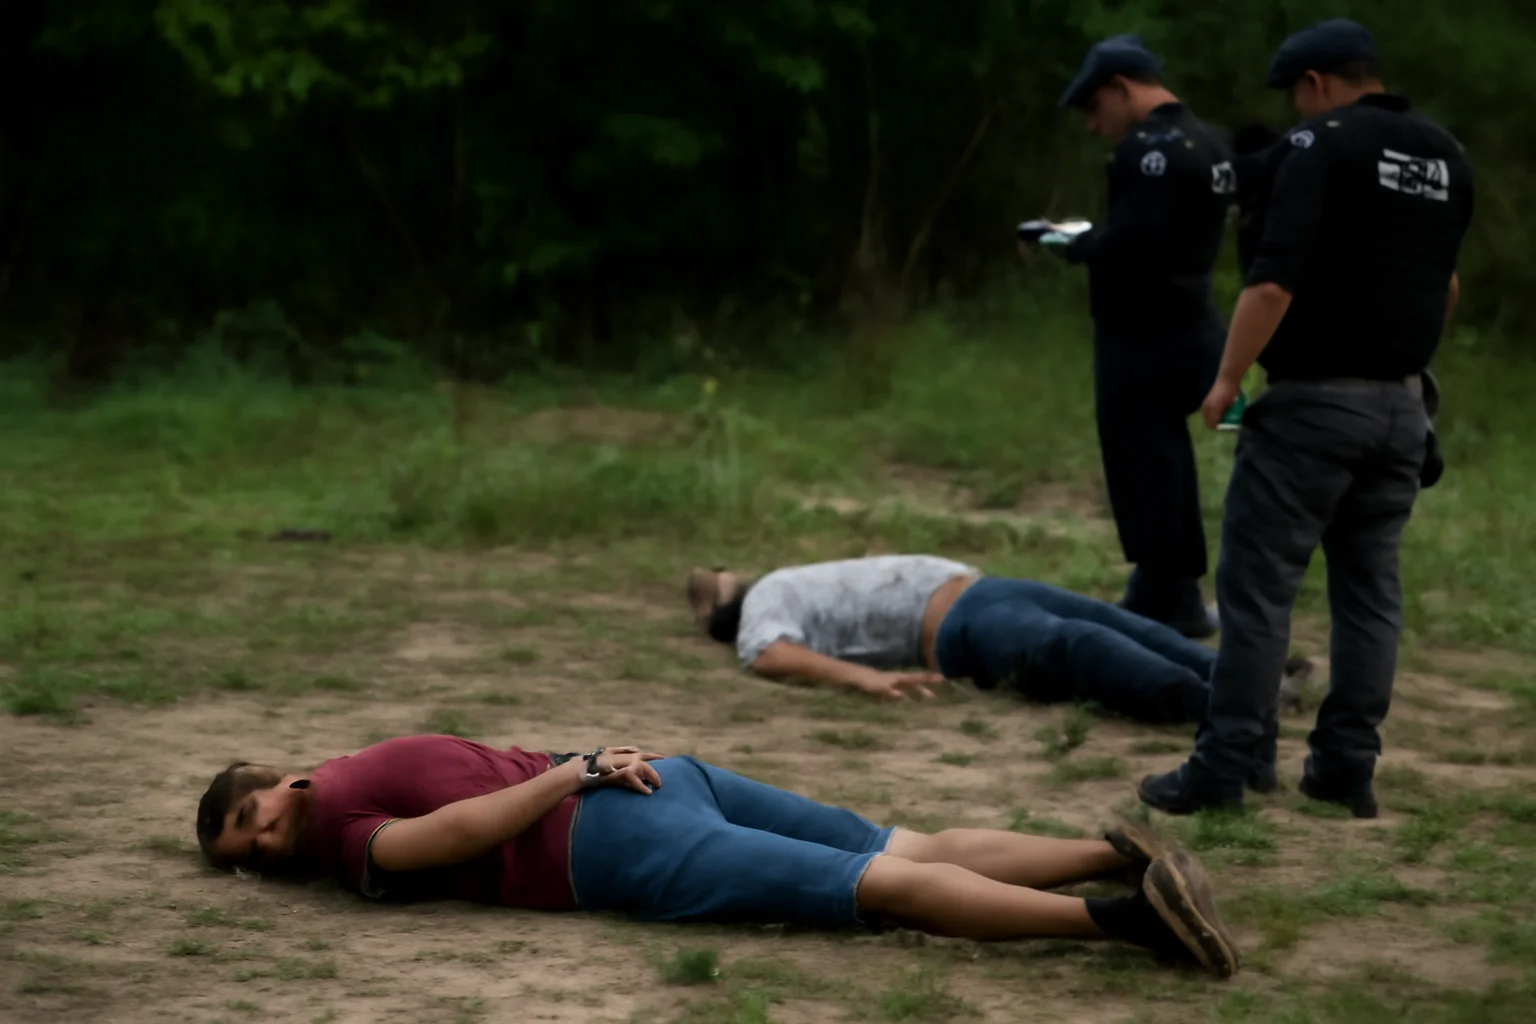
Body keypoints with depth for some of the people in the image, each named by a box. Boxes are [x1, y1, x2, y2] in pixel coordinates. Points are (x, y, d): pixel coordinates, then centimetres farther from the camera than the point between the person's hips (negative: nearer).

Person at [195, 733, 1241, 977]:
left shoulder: (342, 834, 2)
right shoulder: (378, 766, 30)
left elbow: (465, 829, -14)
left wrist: (577, 771, -7)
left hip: (624, 844, -9)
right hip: (667, 775, 9)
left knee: (885, 886, -20)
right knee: (912, 851, 0)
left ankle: (1115, 915, -32)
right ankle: (1116, 854, -15)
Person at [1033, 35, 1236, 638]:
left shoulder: (1152, 148, -18)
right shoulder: (1204, 144, 15)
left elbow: (1130, 245, -26)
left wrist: (1074, 245, -9)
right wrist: (1091, 238, 9)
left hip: (1145, 340, -10)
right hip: (1188, 329, 10)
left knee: (1145, 476, -4)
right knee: (1166, 473, 17)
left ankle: (1163, 606, 0)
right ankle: (1177, 601, 24)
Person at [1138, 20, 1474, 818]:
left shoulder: (1323, 146, -10)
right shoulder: (1447, 158, 12)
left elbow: (1274, 281, -19)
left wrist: (1227, 379, -12)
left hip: (1315, 398, -7)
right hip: (1401, 405, 7)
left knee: (1258, 583, -4)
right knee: (1370, 586, 11)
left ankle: (1222, 767, -5)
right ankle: (1348, 766, 12)